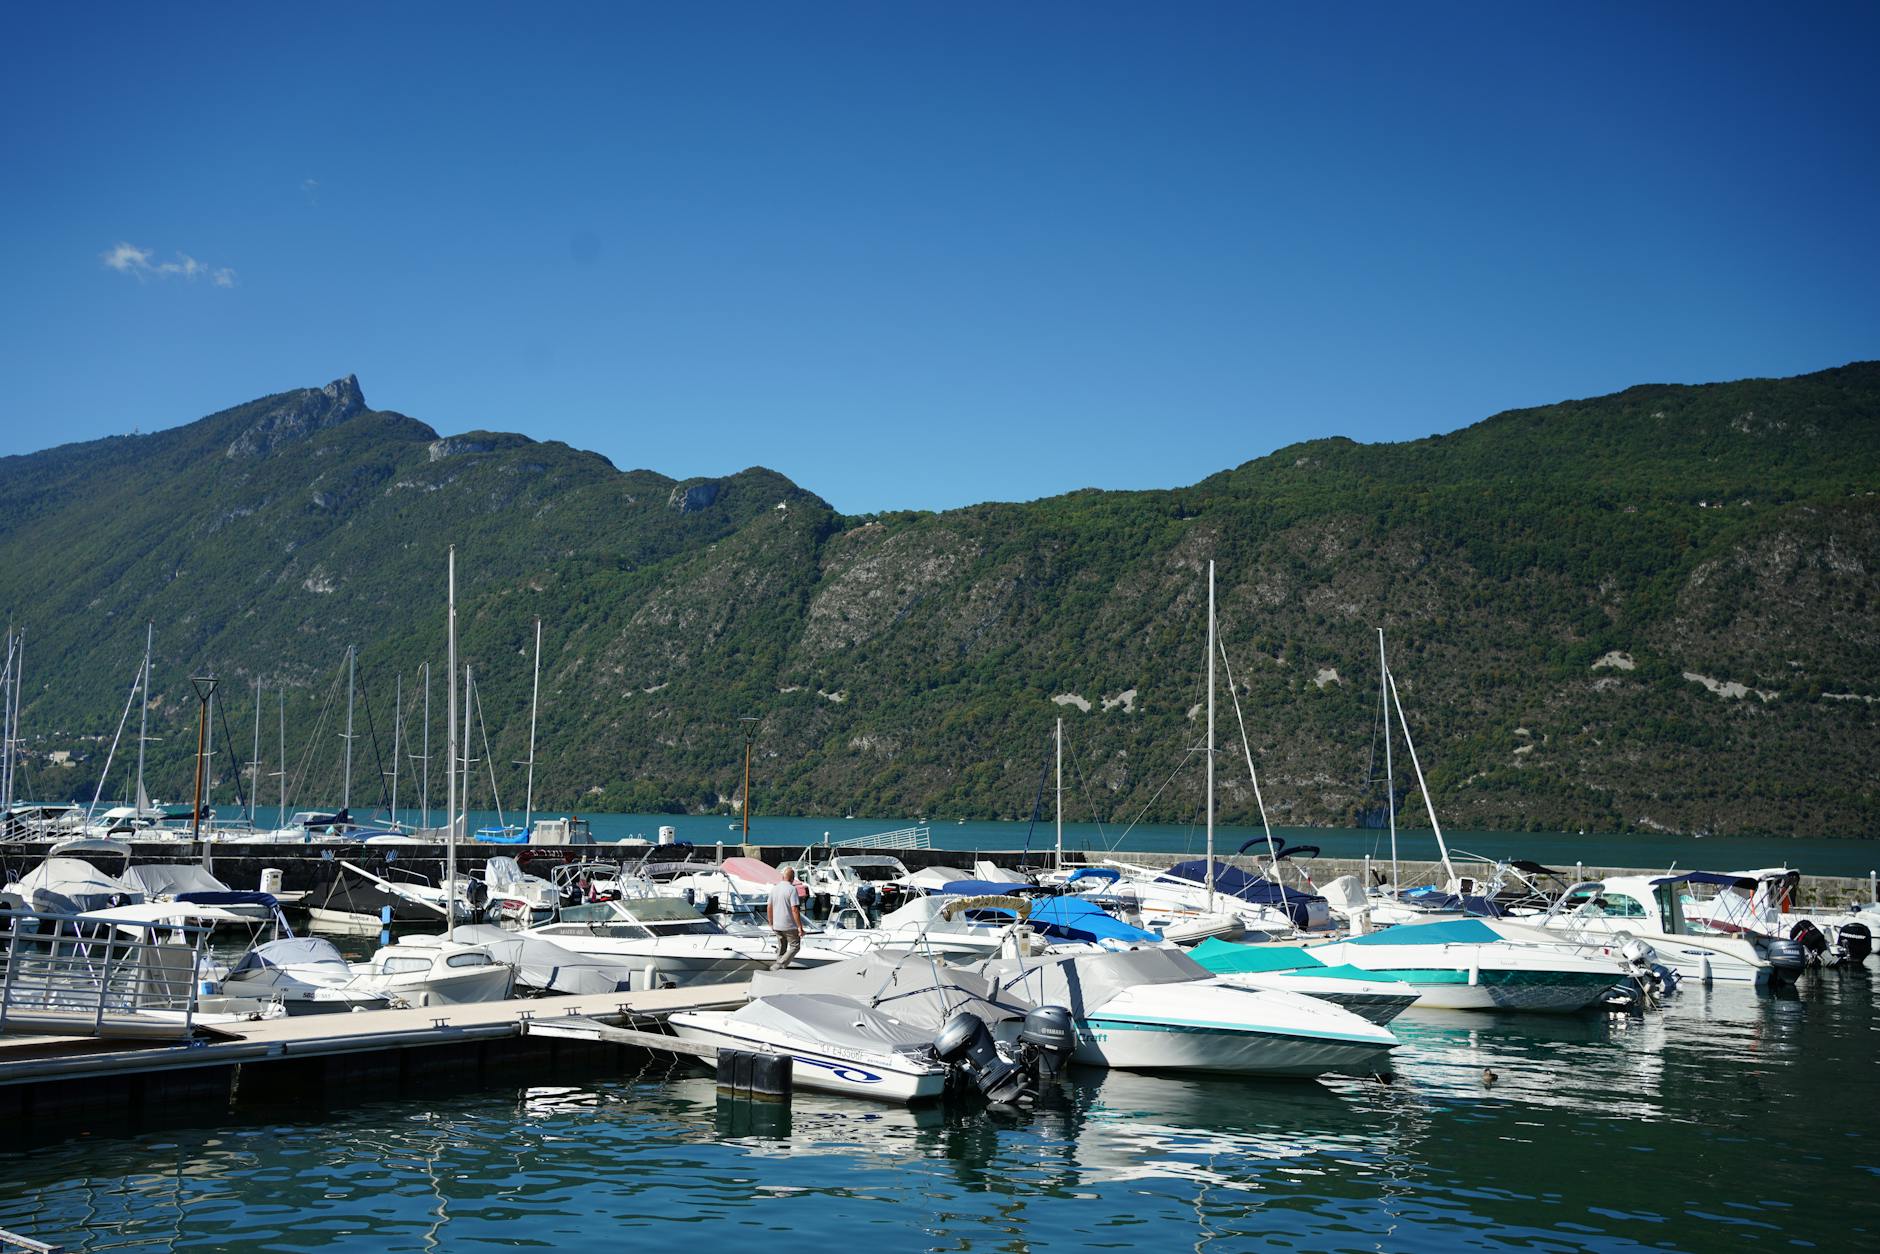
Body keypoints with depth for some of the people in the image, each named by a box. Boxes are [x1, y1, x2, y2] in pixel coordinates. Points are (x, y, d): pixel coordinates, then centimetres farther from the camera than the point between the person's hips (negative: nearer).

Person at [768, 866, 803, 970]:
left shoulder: (774, 888, 4)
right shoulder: (792, 889, -15)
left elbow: (770, 907, 10)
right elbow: (795, 910, -21)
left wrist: (771, 923, 22)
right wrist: (800, 927, -17)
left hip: (777, 925, 6)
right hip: (790, 925, -6)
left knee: (781, 948, 19)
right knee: (794, 947, 7)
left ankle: (779, 968, 20)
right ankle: (779, 966, -6)